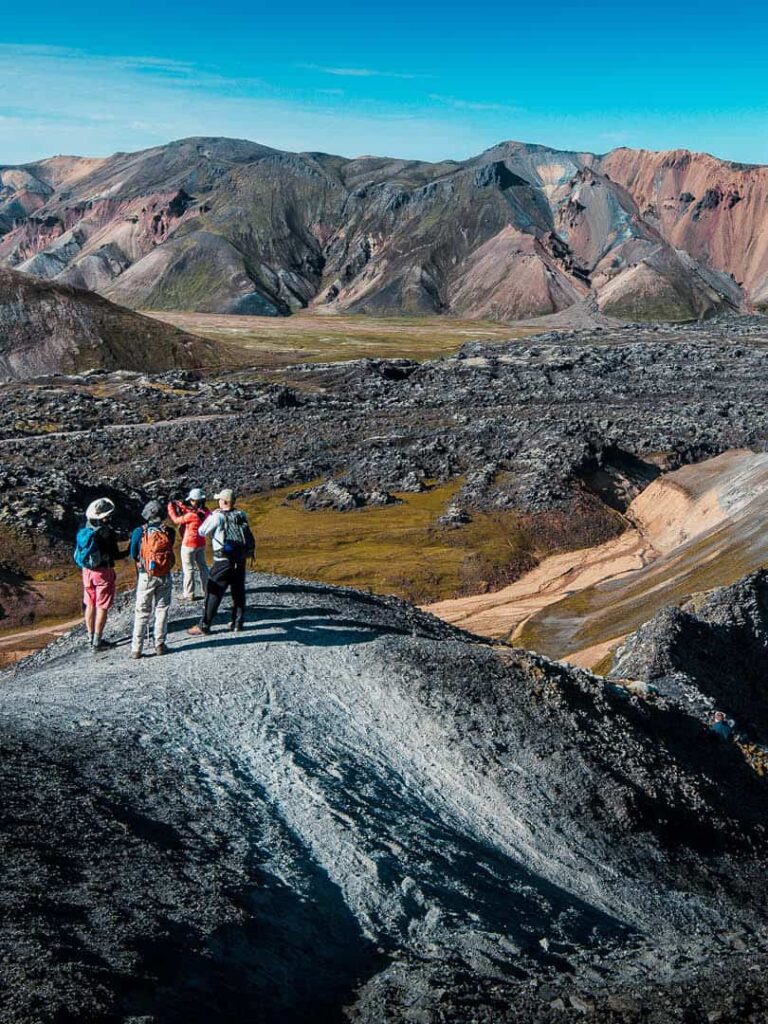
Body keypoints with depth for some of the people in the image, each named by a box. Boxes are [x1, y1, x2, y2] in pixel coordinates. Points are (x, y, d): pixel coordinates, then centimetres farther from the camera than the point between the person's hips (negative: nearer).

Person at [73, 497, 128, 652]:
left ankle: (91, 638, 27)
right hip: (103, 572, -6)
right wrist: (129, 552, 0)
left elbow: (79, 551, 7)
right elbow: (115, 555, -15)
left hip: (87, 571, 6)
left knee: (90, 605, 17)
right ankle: (97, 642, 7)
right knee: (102, 607, 3)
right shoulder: (106, 532, -20)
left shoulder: (83, 530, 0)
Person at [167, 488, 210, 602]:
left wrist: (170, 508, -2)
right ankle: (207, 591, 27)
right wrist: (181, 506, 2)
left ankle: (189, 594, 11)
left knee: (188, 569, 4)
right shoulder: (206, 512, -7)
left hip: (189, 545, -7)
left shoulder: (192, 515, -27)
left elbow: (176, 520, -14)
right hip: (201, 544, 7)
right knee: (202, 566, 19)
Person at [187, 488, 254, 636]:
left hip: (223, 562, -5)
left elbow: (202, 532, -1)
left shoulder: (218, 517, -14)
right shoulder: (242, 516, 2)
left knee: (213, 594, 1)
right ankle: (237, 623, 24)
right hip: (240, 561, 5)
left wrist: (211, 515, 8)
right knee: (238, 592, 17)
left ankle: (204, 627, 3)